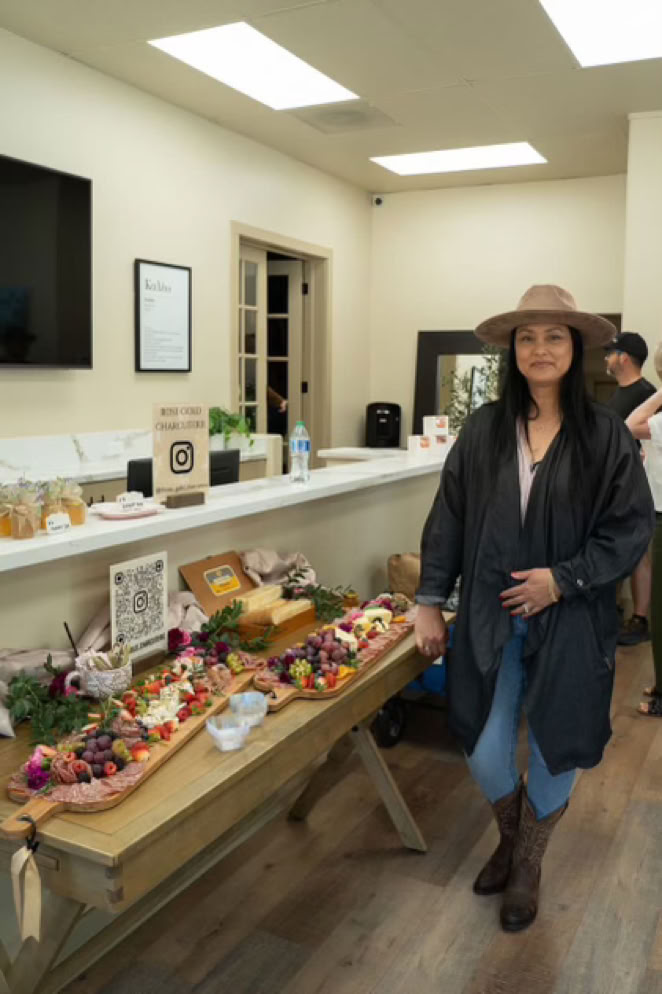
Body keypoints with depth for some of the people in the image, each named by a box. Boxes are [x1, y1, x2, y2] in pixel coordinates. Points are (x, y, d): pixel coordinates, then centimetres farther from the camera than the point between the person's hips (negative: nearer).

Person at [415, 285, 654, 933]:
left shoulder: (605, 434, -6)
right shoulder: (484, 429, -2)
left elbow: (632, 527, -5)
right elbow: (448, 517, 1)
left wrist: (563, 579, -15)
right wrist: (430, 601, 0)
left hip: (571, 624, -1)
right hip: (492, 619, 1)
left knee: (553, 753, 12)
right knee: (484, 754, 5)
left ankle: (528, 866, 41)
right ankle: (509, 838, 41)